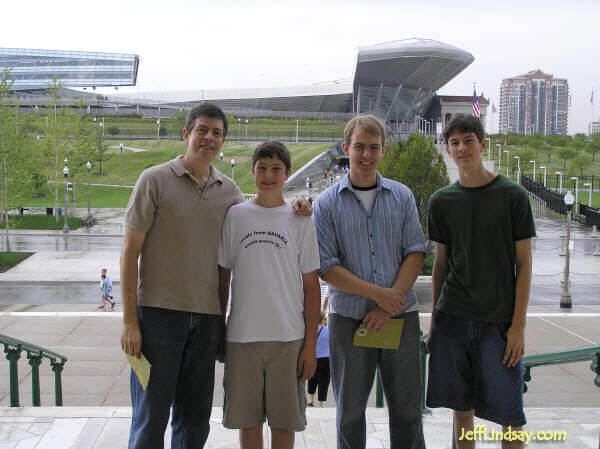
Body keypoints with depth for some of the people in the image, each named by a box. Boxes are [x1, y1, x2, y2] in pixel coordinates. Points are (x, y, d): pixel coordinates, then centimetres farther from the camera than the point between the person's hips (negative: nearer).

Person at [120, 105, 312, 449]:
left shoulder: (230, 191, 10)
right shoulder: (155, 180, -2)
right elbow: (130, 252, -4)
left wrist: (292, 214, 3)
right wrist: (130, 321, -10)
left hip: (207, 317, 4)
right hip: (158, 312, -4)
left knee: (195, 421, 11)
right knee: (150, 419, 0)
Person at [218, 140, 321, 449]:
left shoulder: (300, 221, 4)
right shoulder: (235, 216, 7)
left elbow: (311, 286, 4)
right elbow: (222, 276, 11)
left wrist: (310, 344, -2)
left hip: (288, 337, -1)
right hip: (241, 335, 1)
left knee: (283, 422, 5)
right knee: (248, 420, 8)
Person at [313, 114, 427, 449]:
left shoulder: (402, 196, 7)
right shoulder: (328, 203, 1)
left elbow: (415, 252, 1)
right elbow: (327, 268, -5)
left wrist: (389, 306, -10)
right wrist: (378, 293, -13)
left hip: (401, 315, 1)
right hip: (349, 318, -1)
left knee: (407, 409, 7)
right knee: (350, 412, 8)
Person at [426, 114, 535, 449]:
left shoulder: (513, 196, -3)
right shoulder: (442, 201, 7)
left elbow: (524, 264, -3)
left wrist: (518, 324, -9)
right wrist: (434, 319, 10)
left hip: (498, 321, -3)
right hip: (452, 319, 3)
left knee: (508, 411, -1)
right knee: (462, 406, 10)